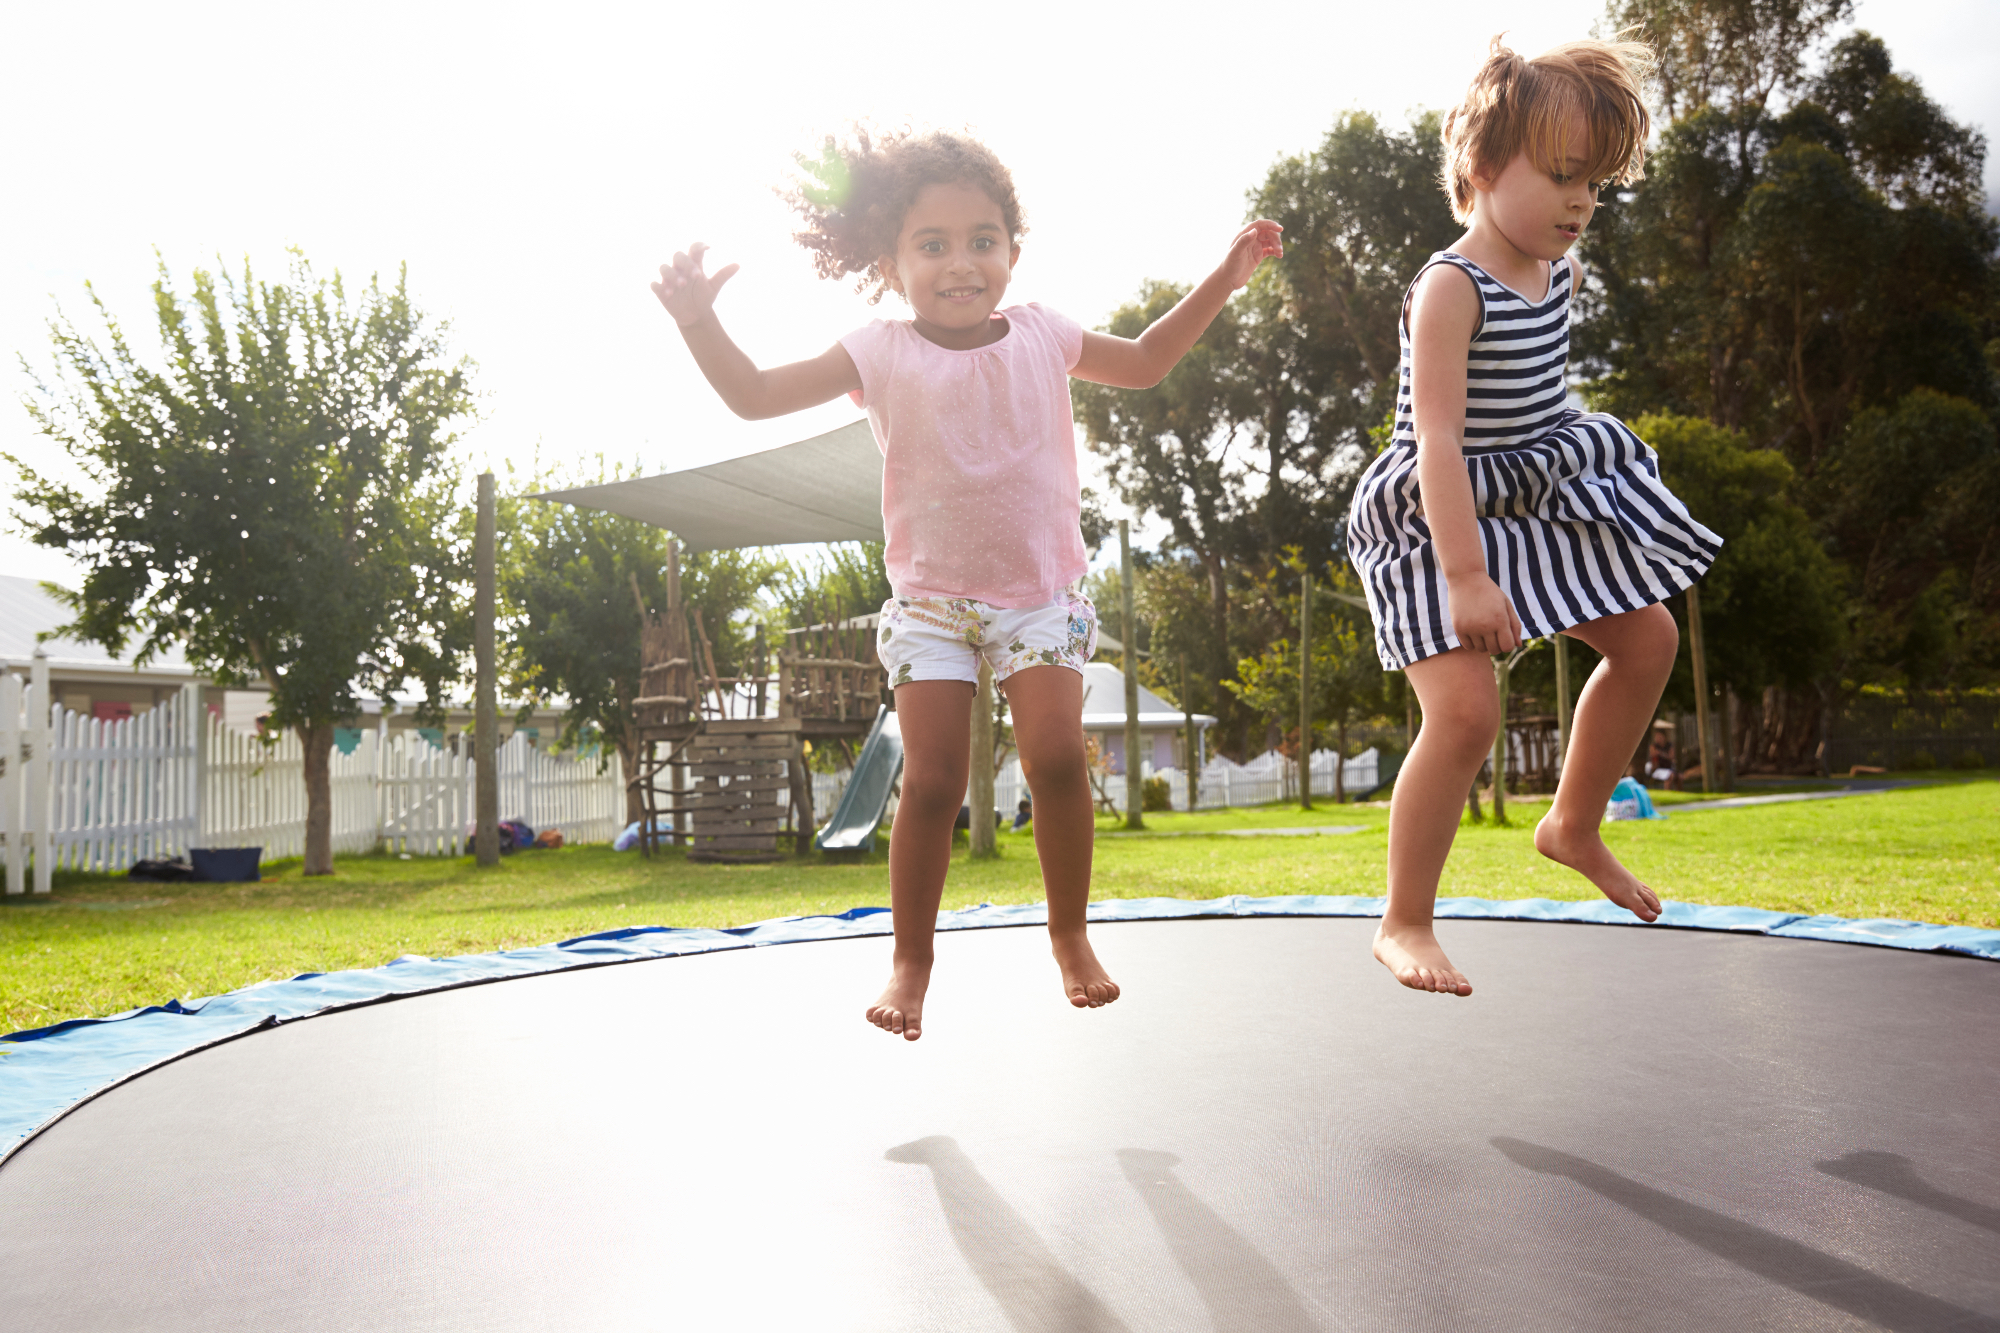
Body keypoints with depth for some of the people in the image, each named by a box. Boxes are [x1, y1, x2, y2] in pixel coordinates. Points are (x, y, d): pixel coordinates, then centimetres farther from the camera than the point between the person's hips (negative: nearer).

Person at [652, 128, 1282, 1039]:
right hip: (932, 596, -1)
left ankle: (1070, 936, 9)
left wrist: (1223, 279, 17)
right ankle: (910, 959, 9)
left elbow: (1143, 364, 21)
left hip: (1042, 590, 2)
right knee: (932, 778, -7)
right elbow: (755, 396, -6)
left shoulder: (1040, 336, 5)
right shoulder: (881, 356, -4)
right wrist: (698, 321, -22)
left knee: (1056, 756, -11)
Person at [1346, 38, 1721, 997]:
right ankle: (1404, 924, -5)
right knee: (1466, 710, -20)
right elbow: (1437, 436, -30)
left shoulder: (1559, 268, 5)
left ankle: (1573, 828, 30)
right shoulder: (1449, 288, -22)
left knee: (1647, 639, 12)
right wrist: (1464, 574, -35)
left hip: (1536, 501, 9)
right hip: (1441, 519, -9)